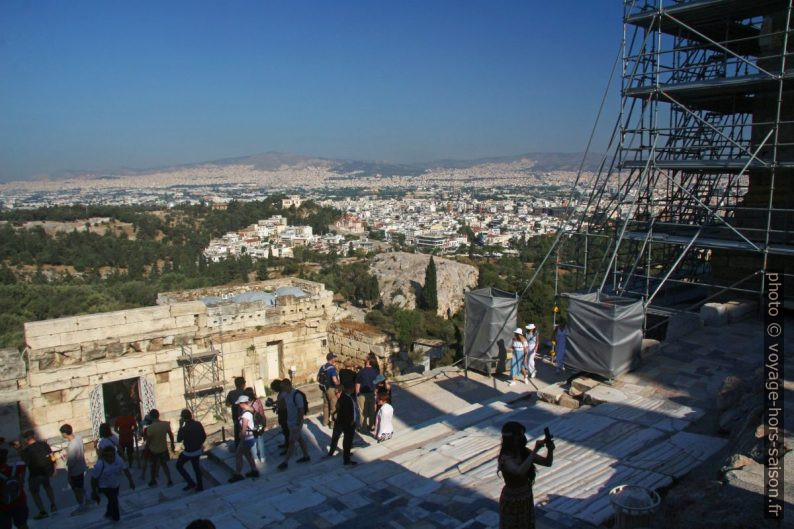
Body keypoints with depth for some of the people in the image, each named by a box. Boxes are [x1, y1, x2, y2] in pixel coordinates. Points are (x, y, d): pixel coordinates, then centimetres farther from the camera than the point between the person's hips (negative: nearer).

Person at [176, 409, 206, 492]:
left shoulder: (185, 428, -27)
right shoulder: (198, 424, -7)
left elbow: (178, 440, -12)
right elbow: (204, 436, 3)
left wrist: (180, 426, -12)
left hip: (189, 452, -6)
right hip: (198, 450, 6)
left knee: (179, 465, 17)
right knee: (196, 467, 22)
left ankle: (191, 483, 14)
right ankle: (199, 486, 30)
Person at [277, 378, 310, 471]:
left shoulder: (297, 395, -23)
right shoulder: (286, 394, 1)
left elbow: (301, 410, -21)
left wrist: (298, 424, -20)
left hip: (296, 423, -8)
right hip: (290, 422, 8)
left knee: (291, 442, 0)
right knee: (300, 439, 18)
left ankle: (285, 462, 6)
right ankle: (306, 456, 30)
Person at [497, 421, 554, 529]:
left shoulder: (524, 452, -6)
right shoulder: (506, 458, -27)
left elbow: (547, 462, 0)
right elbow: (521, 471, -45)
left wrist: (550, 450, -21)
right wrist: (535, 451, -41)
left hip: (526, 499, 7)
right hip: (511, 502, -7)